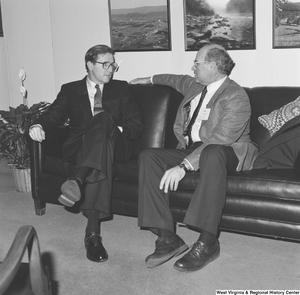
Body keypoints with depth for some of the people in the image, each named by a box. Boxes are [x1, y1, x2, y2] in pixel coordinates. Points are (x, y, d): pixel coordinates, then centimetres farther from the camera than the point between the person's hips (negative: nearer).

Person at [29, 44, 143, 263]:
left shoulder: (121, 88, 19)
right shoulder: (70, 90, 19)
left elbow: (136, 124, 9)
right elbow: (54, 114, 3)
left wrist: (117, 130, -13)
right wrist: (39, 126, -21)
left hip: (116, 145, 0)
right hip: (80, 147, 0)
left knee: (103, 118, -34)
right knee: (102, 159, -38)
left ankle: (78, 180, -56)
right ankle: (93, 231, -49)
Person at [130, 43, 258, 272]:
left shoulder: (236, 97, -15)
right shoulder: (195, 86, 11)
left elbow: (219, 140, -27)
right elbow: (178, 80, 37)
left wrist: (184, 167, -35)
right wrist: (150, 79, 49)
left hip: (227, 153, -7)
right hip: (190, 149, 8)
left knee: (212, 153, -43)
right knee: (148, 156, -17)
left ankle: (208, 243, -37)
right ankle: (168, 238, -23)